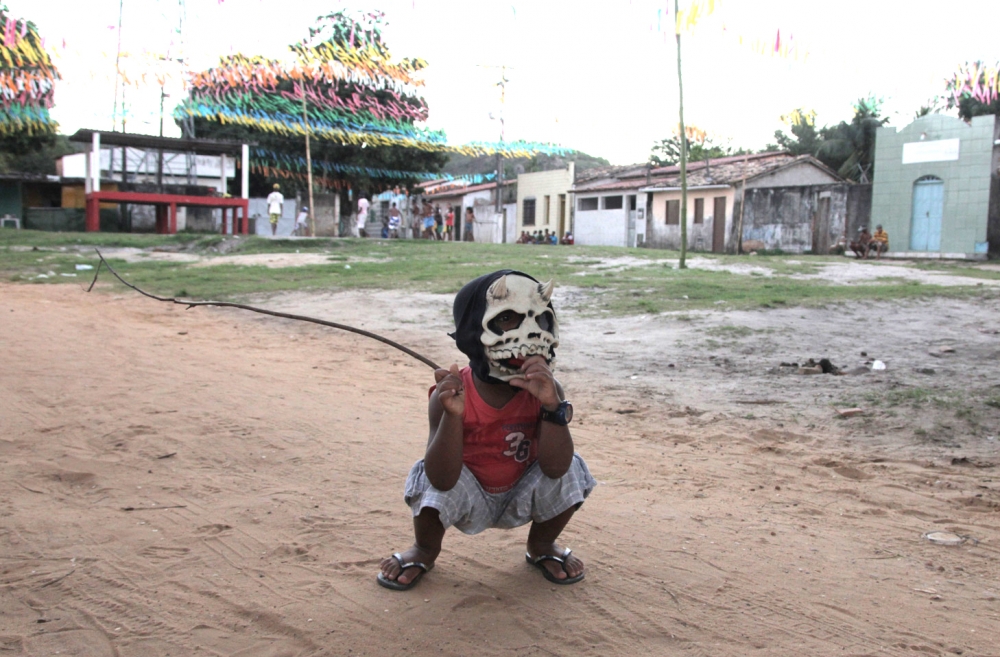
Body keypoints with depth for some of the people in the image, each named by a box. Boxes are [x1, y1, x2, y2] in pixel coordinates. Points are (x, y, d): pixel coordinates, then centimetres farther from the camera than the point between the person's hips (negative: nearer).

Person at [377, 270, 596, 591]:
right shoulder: (450, 395, -27)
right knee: (428, 477, -31)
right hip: (467, 500, -1)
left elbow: (555, 468, -32)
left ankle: (542, 546, 10)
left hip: (521, 501, 2)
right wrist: (452, 415, -49)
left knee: (571, 471, -24)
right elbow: (442, 480, -34)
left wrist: (552, 406, -47)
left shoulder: (546, 390, -23)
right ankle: (425, 550, 5)